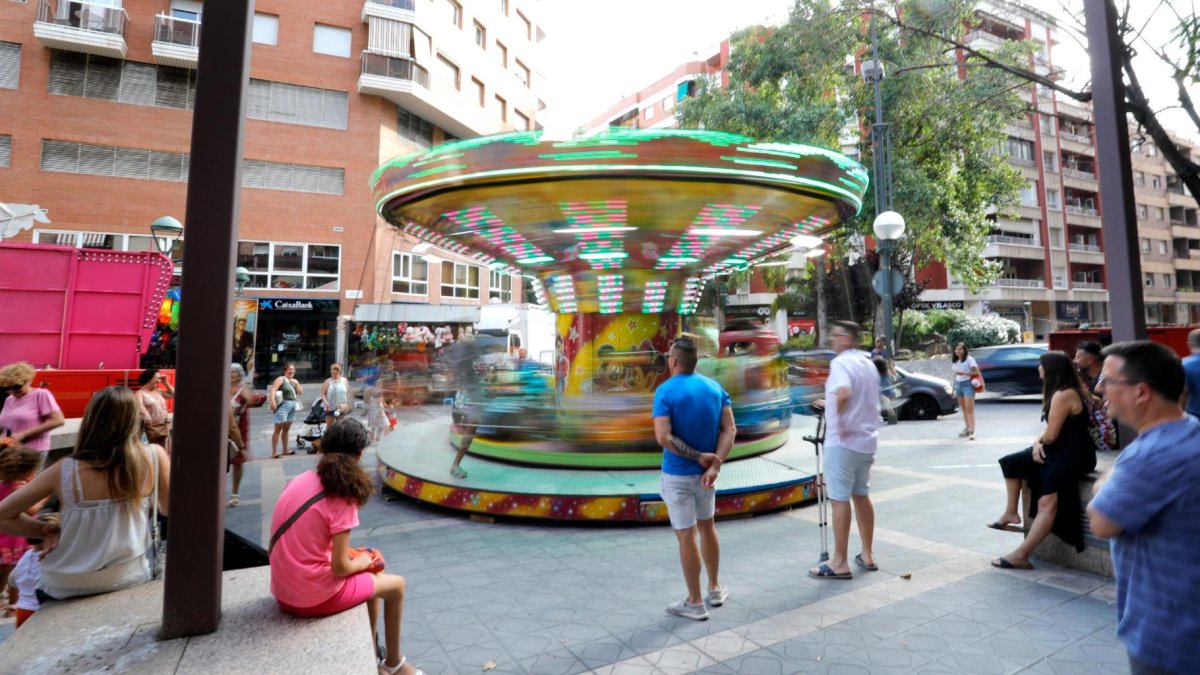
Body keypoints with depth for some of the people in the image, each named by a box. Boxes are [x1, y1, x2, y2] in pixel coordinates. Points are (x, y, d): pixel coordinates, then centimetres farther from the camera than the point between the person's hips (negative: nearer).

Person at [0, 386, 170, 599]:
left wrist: (48, 531, 4)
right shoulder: (154, 457, -15)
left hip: (65, 588, 2)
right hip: (128, 580, -1)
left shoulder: (64, 470, -13)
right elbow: (168, 509, 0)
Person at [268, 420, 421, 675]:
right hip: (314, 596, -7)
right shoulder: (342, 498, -21)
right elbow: (339, 568, -19)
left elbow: (298, 542, 7)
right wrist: (364, 561, 3)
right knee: (396, 585, 13)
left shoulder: (300, 480, 0)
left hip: (283, 592, 7)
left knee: (372, 576, 26)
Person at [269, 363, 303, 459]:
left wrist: (296, 384, -1)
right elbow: (272, 390, -20)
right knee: (278, 429, -9)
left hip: (292, 406, 8)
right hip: (283, 405, -8)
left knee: (286, 429, 14)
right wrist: (273, 402, -32)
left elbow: (301, 393, 11)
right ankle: (273, 453, -9)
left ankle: (284, 450, 23)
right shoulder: (281, 379, -5)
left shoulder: (294, 381, 16)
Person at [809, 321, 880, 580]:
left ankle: (840, 563, 4)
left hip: (843, 441, -9)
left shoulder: (841, 362, -15)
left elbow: (843, 393, -34)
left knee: (840, 500, -2)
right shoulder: (868, 363, 12)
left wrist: (839, 421, -20)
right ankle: (867, 555, 25)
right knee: (861, 496, 17)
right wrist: (831, 405, 30)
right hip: (867, 440, 9)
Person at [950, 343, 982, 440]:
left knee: (969, 409, -11)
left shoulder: (969, 359, -8)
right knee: (964, 408, 11)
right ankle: (967, 428, 18)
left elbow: (976, 372, -13)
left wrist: (964, 373, -24)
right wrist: (954, 387, 14)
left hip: (967, 384, -6)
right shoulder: (954, 361, 11)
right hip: (958, 384, 7)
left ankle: (972, 431, -14)